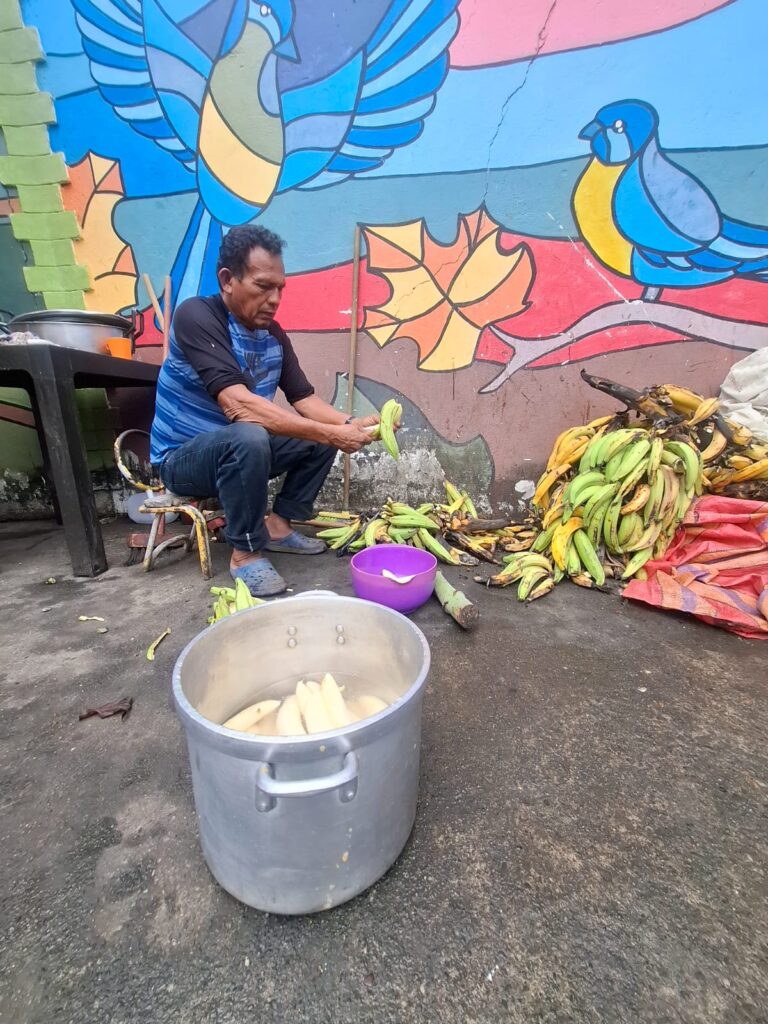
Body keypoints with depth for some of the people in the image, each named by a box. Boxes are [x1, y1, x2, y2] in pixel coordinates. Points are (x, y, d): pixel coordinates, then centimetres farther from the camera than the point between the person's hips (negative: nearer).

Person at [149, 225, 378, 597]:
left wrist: (348, 424, -23)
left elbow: (304, 400, -3)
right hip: (183, 459, -7)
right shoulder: (197, 316, -22)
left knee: (323, 435, -2)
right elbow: (238, 406, -35)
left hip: (239, 451, 7)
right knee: (249, 438, -37)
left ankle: (278, 524, 4)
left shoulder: (273, 333, -1)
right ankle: (245, 553, -18)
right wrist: (330, 434, -37)